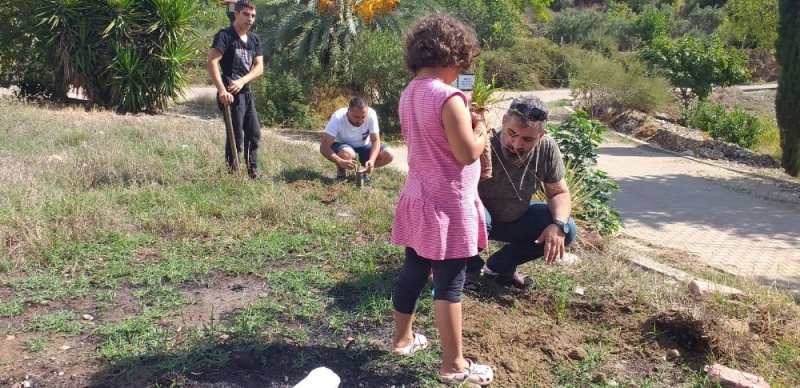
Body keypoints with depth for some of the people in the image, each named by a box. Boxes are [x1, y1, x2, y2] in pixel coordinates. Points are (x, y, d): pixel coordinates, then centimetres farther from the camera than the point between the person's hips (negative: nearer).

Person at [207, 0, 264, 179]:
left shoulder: (255, 39, 10)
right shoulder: (225, 35, -11)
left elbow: (259, 66, 4)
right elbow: (212, 63, -21)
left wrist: (242, 81, -13)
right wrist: (222, 90, -29)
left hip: (246, 92, 7)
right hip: (231, 94, -7)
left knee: (254, 133, 11)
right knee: (236, 136, -4)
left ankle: (253, 172, 23)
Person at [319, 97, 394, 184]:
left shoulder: (371, 114, -26)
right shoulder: (338, 118, -30)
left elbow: (375, 140, -20)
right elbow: (324, 147, -33)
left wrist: (371, 160, -40)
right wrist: (341, 162, -49)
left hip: (364, 147, 3)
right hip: (343, 146, -3)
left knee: (389, 154, -22)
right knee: (347, 153, -38)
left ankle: (365, 170, 3)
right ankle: (341, 172, -5)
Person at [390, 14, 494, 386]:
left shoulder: (409, 93, 6)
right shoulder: (448, 97, -22)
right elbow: (467, 153, -21)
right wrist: (482, 129, -3)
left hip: (419, 198, 9)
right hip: (447, 203, -9)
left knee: (413, 270, 20)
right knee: (449, 284, 0)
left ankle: (402, 337, 37)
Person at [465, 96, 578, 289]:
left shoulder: (547, 149, -17)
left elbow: (559, 193, -6)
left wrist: (558, 224, -26)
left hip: (517, 219, 5)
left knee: (566, 230, -13)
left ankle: (501, 265, 4)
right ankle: (470, 267, -5)